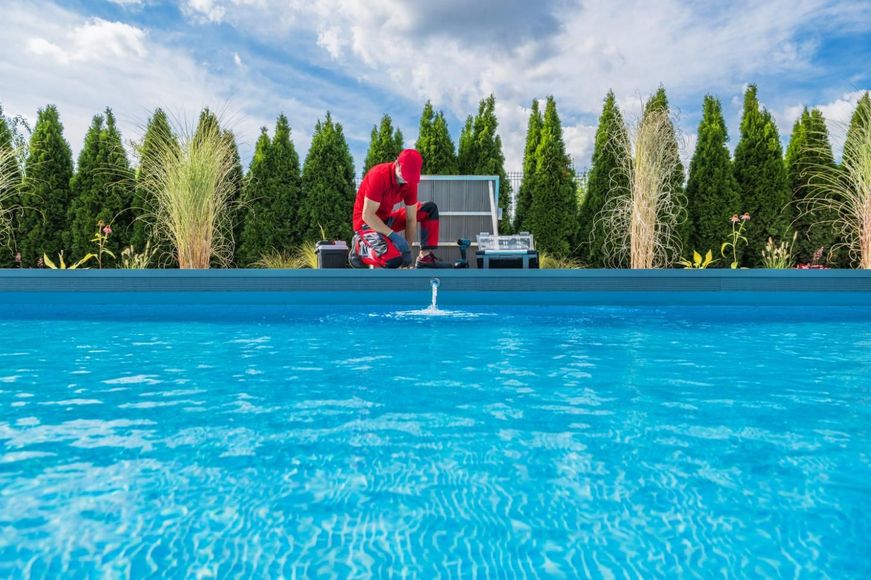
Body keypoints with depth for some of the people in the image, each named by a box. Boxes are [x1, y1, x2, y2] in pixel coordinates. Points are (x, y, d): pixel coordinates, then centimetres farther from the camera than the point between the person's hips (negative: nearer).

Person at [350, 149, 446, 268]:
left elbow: (411, 219, -6)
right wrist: (393, 235, -30)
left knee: (430, 209, 0)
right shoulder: (379, 175, -27)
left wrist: (407, 248, -11)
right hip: (367, 223, -7)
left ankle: (425, 257, -3)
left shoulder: (410, 182, -7)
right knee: (394, 259, -34)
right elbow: (367, 215, -28)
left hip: (387, 219, 7)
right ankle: (359, 249, -4)